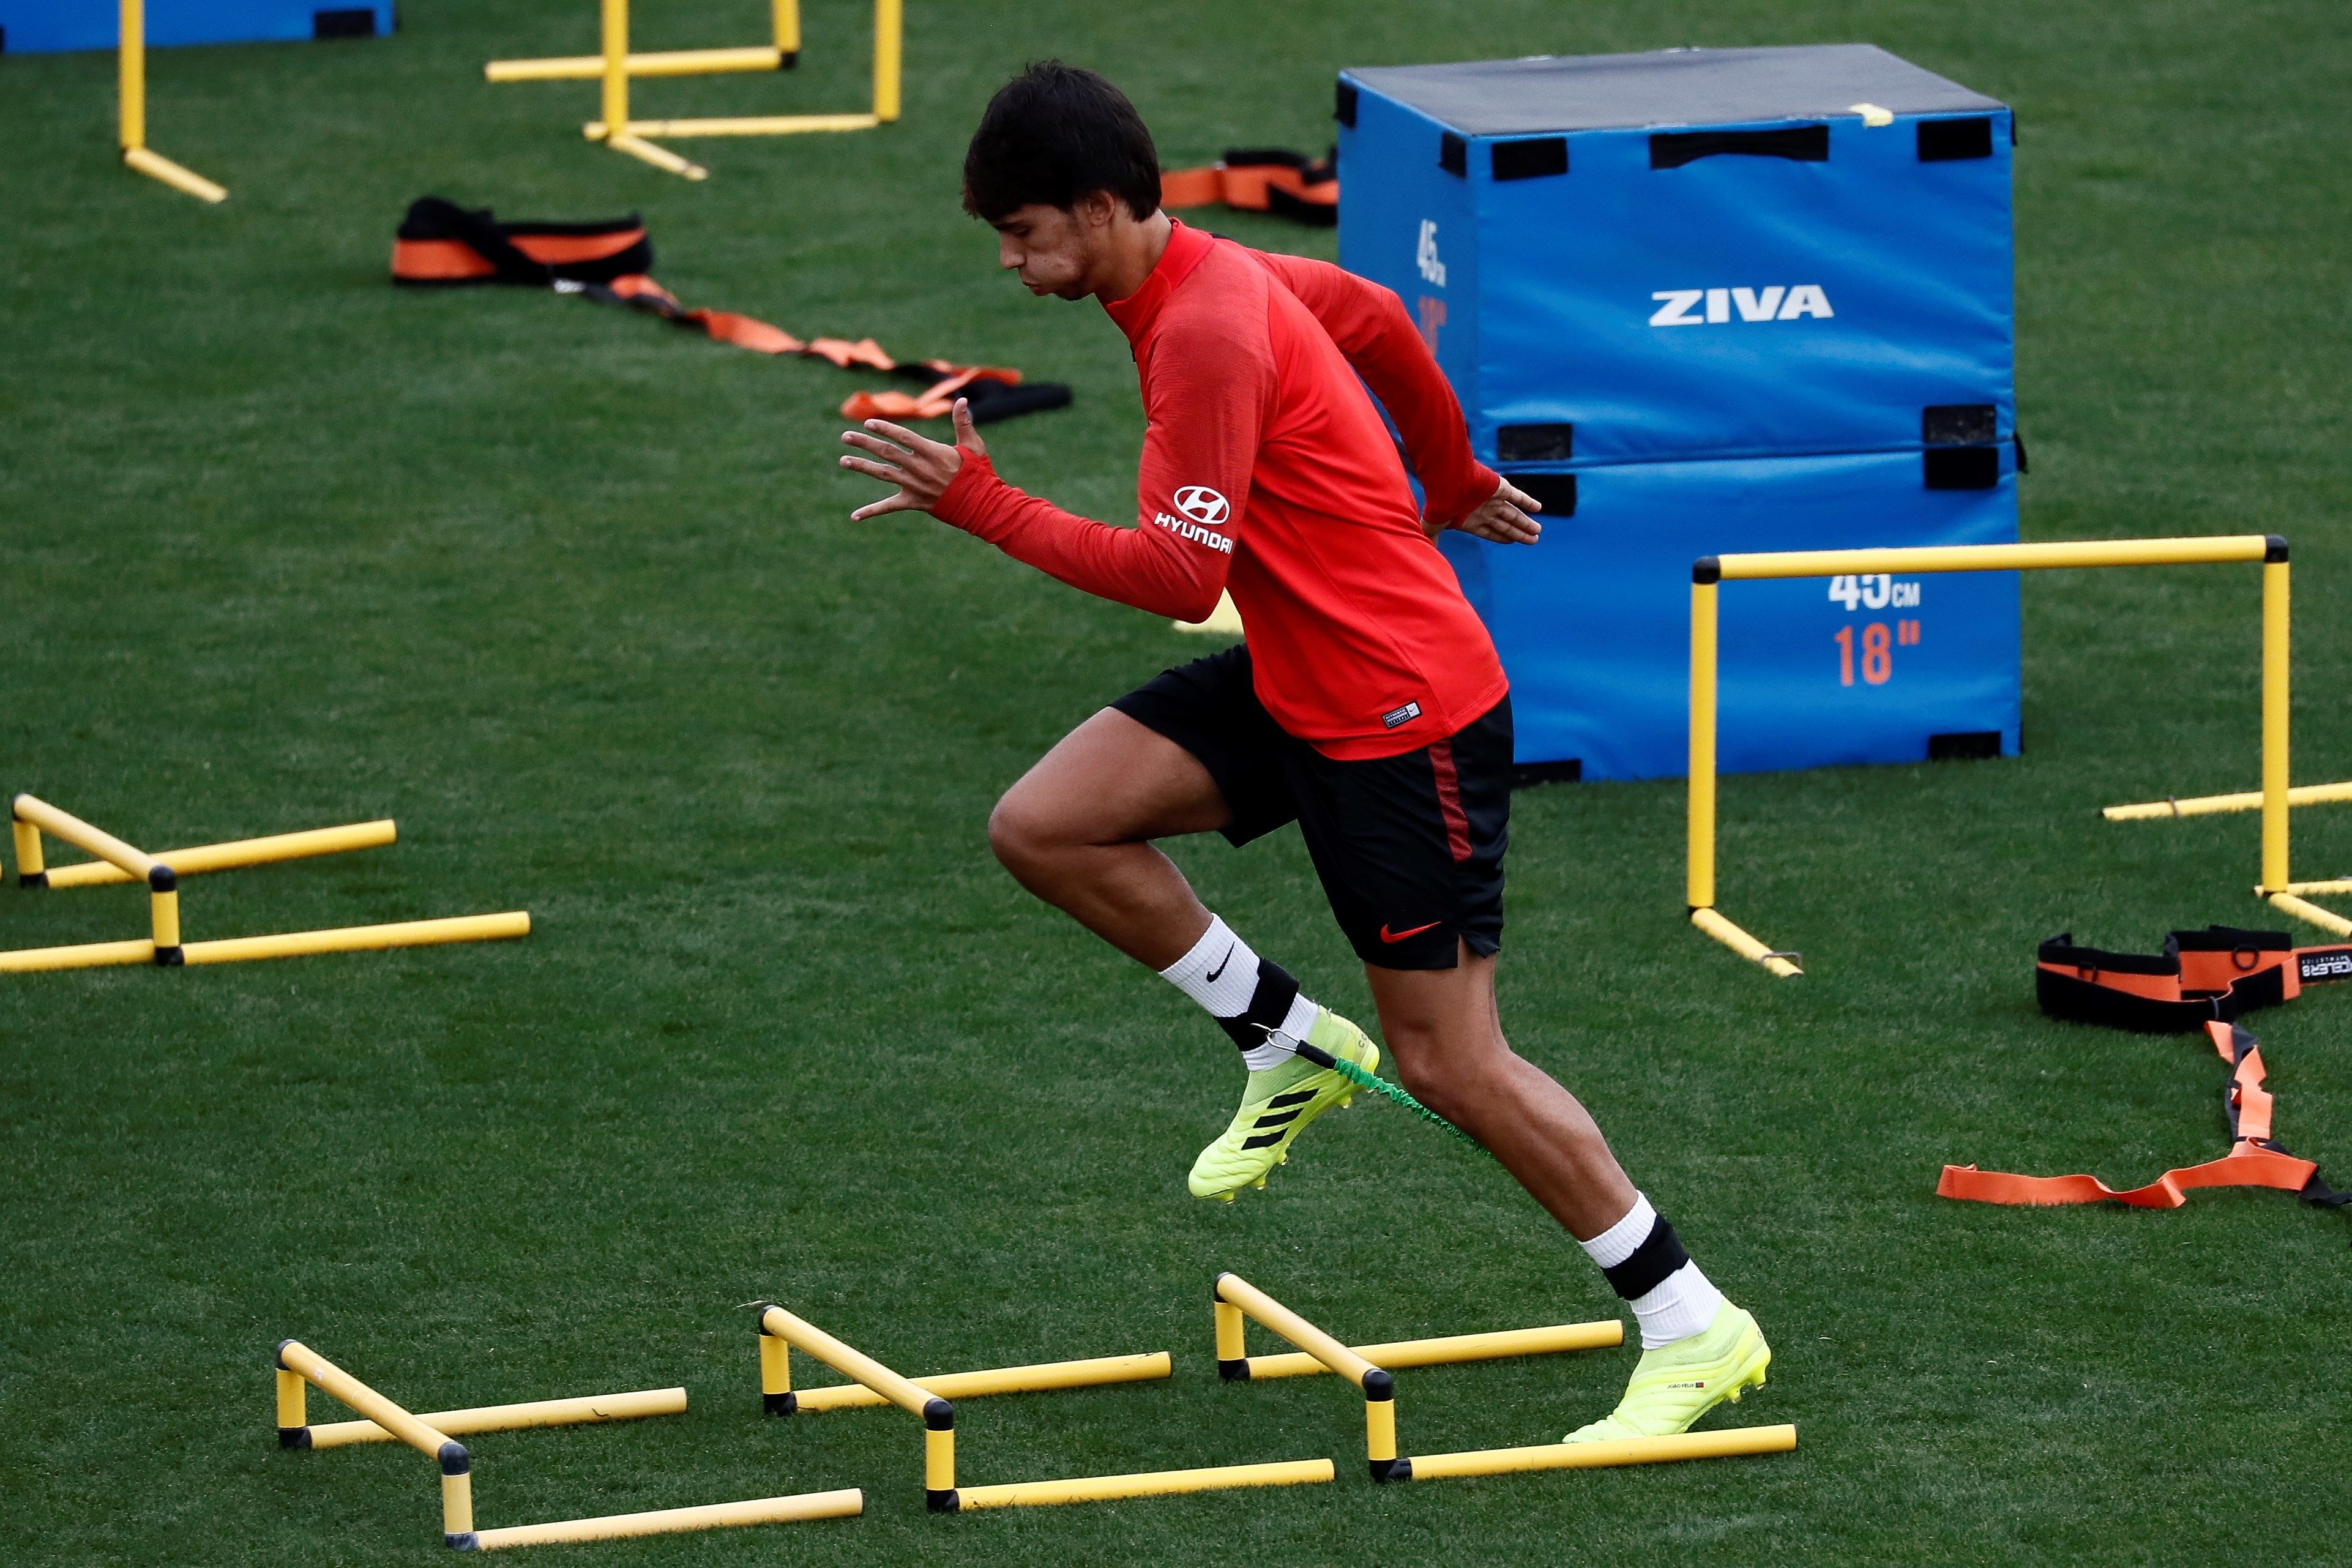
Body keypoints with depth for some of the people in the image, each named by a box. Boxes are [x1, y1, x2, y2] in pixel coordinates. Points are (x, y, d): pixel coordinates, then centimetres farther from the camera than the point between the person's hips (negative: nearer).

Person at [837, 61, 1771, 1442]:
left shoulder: (1208, 335, -24)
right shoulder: (1218, 277, 5)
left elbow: (1181, 573, -28)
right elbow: (1380, 323, 22)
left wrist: (980, 504, -27)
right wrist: (1457, 483, 37)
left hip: (1403, 716, -9)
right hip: (1296, 680, 9)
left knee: (1450, 1062, -4)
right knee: (1044, 828, -3)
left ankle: (1697, 1333, 7)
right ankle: (1291, 1047, 13)